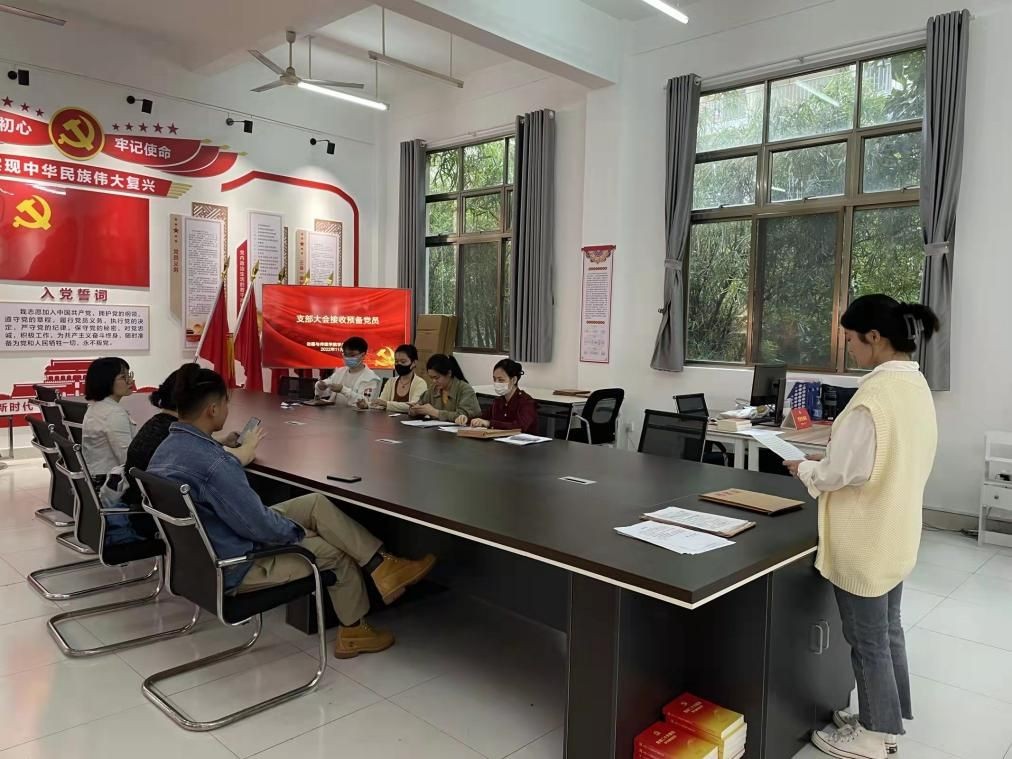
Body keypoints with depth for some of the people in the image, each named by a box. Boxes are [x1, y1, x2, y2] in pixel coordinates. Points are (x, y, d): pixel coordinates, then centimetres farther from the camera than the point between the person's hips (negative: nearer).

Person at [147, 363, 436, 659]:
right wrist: (299, 531, -8)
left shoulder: (167, 447, -2)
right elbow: (258, 524, -25)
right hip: (233, 567, -9)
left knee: (317, 504, 6)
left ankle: (381, 565, 9)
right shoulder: (214, 464, -32)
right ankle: (353, 631, 29)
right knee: (336, 552, 8)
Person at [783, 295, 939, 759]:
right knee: (887, 629, 22)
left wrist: (805, 470, -5)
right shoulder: (916, 385, 4)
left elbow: (844, 473, -24)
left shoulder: (875, 393, -27)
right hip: (895, 531, 9)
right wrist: (829, 461, 9)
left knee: (867, 638, 8)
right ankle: (889, 719, 38)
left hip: (864, 539, -9)